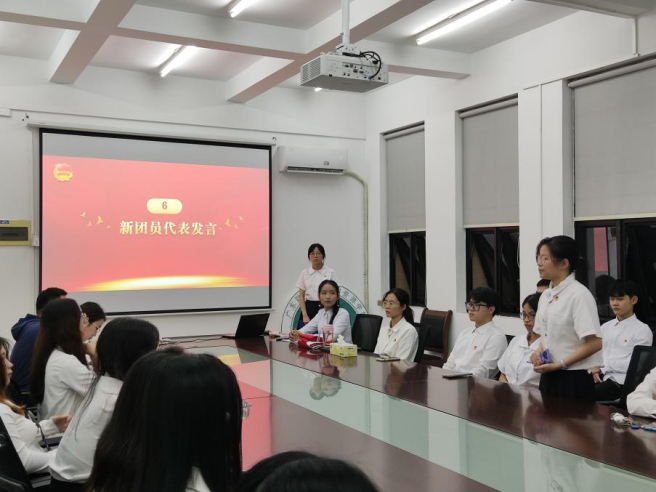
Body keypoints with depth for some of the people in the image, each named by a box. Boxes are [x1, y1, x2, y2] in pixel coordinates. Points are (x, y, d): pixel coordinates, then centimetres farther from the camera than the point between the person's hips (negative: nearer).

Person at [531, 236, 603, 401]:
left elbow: (594, 343, -19)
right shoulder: (545, 295, 9)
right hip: (549, 376, 7)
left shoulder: (579, 295, -15)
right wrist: (538, 352, -1)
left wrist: (559, 364, -17)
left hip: (573, 380, -7)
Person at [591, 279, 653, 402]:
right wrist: (594, 368, -4)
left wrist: (604, 364, -7)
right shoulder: (605, 327, 20)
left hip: (620, 382, -5)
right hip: (600, 377, 5)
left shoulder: (642, 330, 1)